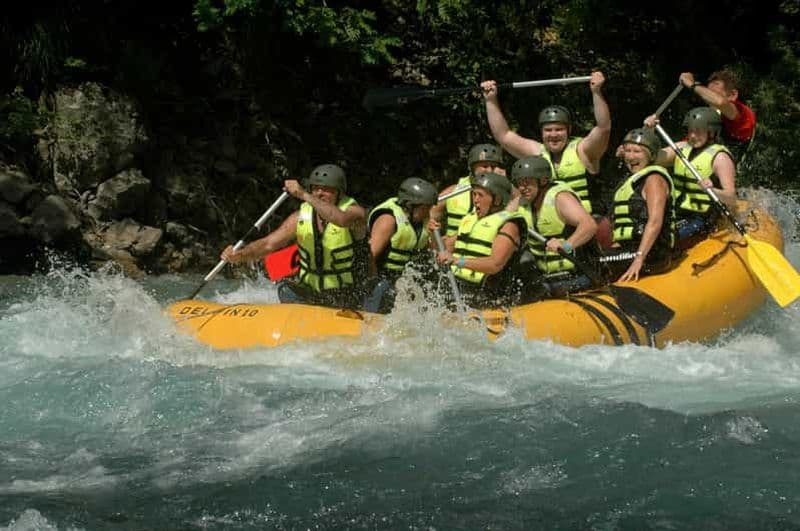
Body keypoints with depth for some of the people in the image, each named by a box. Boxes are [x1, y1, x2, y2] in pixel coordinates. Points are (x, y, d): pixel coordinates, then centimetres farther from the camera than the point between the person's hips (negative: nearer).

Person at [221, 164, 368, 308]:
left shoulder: (355, 212, -12)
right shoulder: (301, 217, 0)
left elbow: (341, 219, -37)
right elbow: (268, 244, -6)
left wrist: (304, 195, -38)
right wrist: (239, 255, -25)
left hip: (343, 297, -3)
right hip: (307, 291, 4)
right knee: (285, 287, -22)